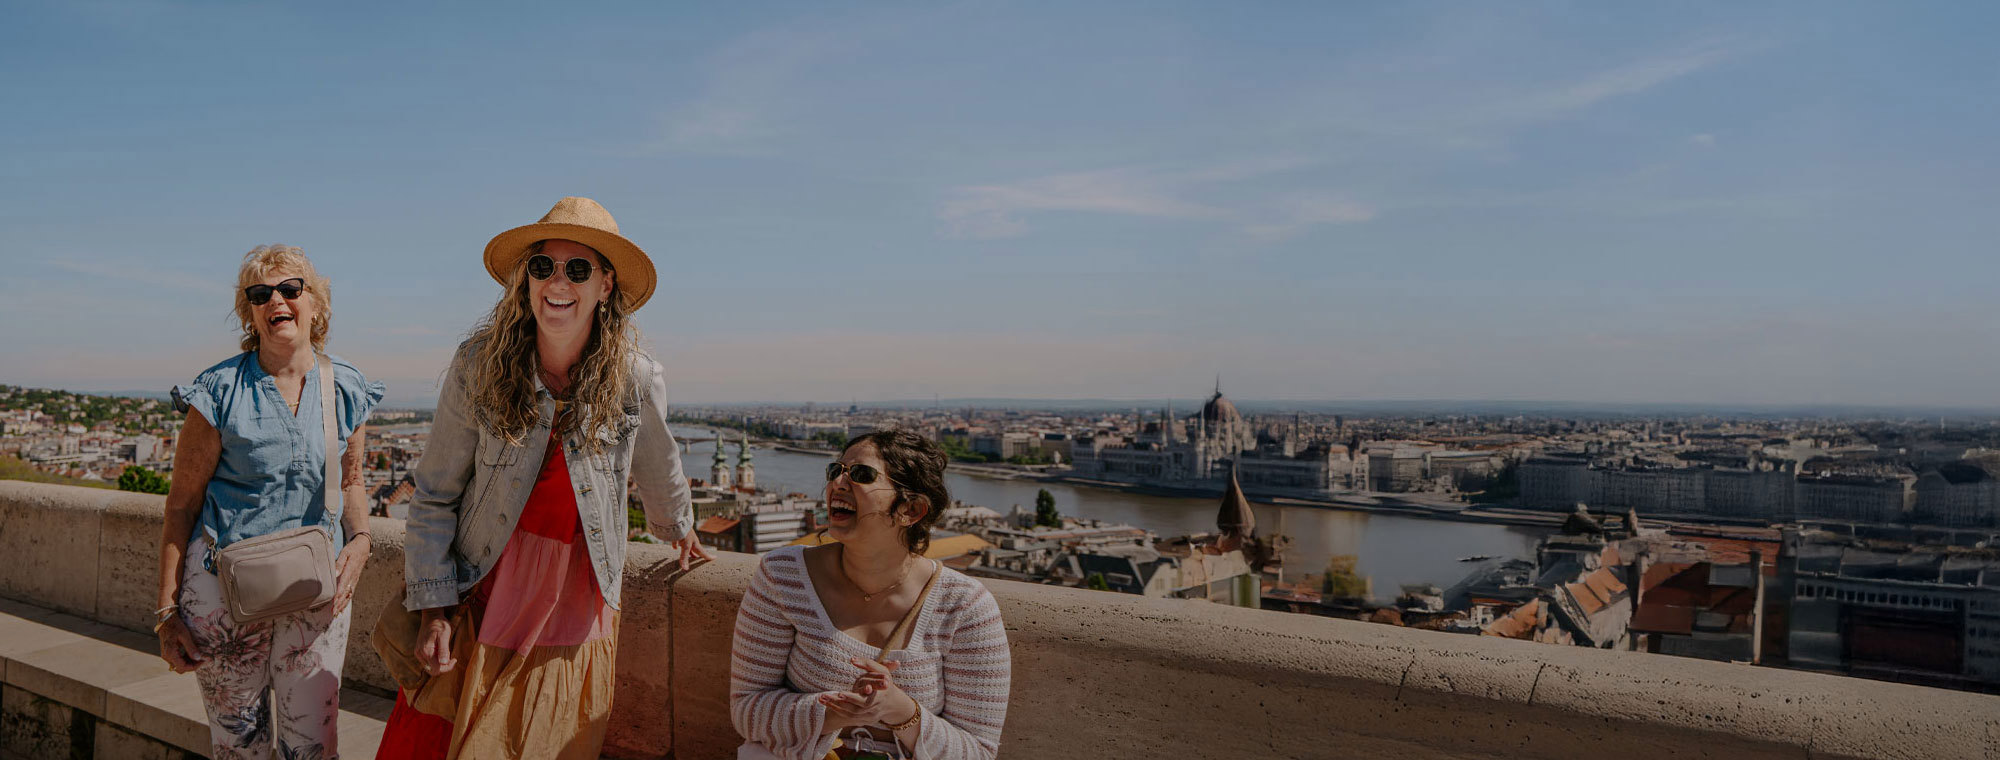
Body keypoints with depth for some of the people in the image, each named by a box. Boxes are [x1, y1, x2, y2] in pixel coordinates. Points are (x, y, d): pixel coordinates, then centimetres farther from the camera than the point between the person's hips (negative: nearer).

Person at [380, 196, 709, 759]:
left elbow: (657, 468, 12)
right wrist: (433, 608, -5)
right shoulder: (479, 365, -10)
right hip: (479, 600, 0)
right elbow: (435, 495, -3)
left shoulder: (638, 380, -10)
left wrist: (678, 530, 29)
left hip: (574, 612, 0)